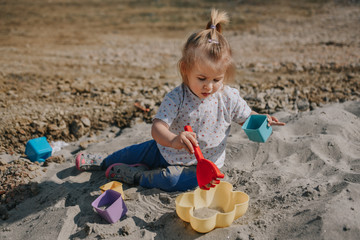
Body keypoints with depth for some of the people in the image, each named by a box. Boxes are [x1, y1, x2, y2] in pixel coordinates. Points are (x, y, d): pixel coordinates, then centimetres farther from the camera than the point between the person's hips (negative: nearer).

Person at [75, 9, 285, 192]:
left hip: (201, 165, -1)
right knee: (138, 151, 15)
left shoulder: (230, 98, -17)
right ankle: (103, 161, 44)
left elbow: (245, 117, 0)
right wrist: (172, 140, -55)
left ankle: (137, 176, -1)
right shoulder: (176, 98, -23)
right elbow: (158, 127, -33)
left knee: (174, 180, -27)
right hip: (168, 151, 2)